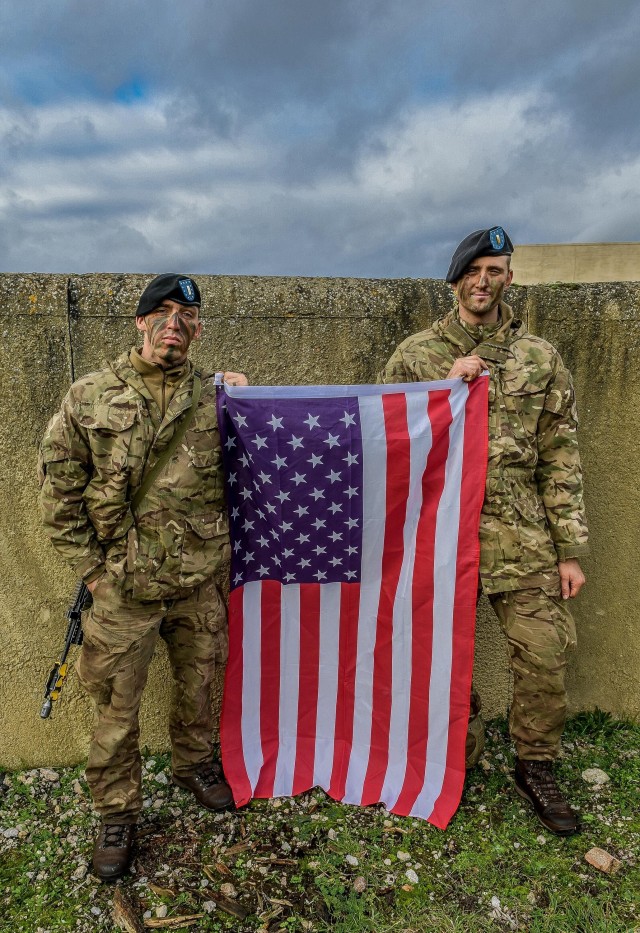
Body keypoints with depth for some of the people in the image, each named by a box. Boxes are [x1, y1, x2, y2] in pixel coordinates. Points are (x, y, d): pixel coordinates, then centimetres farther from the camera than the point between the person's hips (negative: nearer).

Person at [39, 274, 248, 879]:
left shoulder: (216, 398, 1)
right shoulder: (90, 396, -3)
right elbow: (58, 492, -2)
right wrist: (91, 569, -5)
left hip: (197, 585, 2)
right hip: (122, 588, -2)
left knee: (197, 685, 20)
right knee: (116, 707, 11)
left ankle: (193, 765, 48)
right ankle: (116, 813, 34)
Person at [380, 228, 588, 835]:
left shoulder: (540, 359, 6)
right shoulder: (414, 355, 3)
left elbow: (560, 460, 4)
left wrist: (569, 549, 1)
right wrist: (447, 387, -13)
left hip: (522, 539, 1)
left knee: (544, 657, 2)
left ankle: (535, 768, 28)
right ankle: (458, 759, 35)